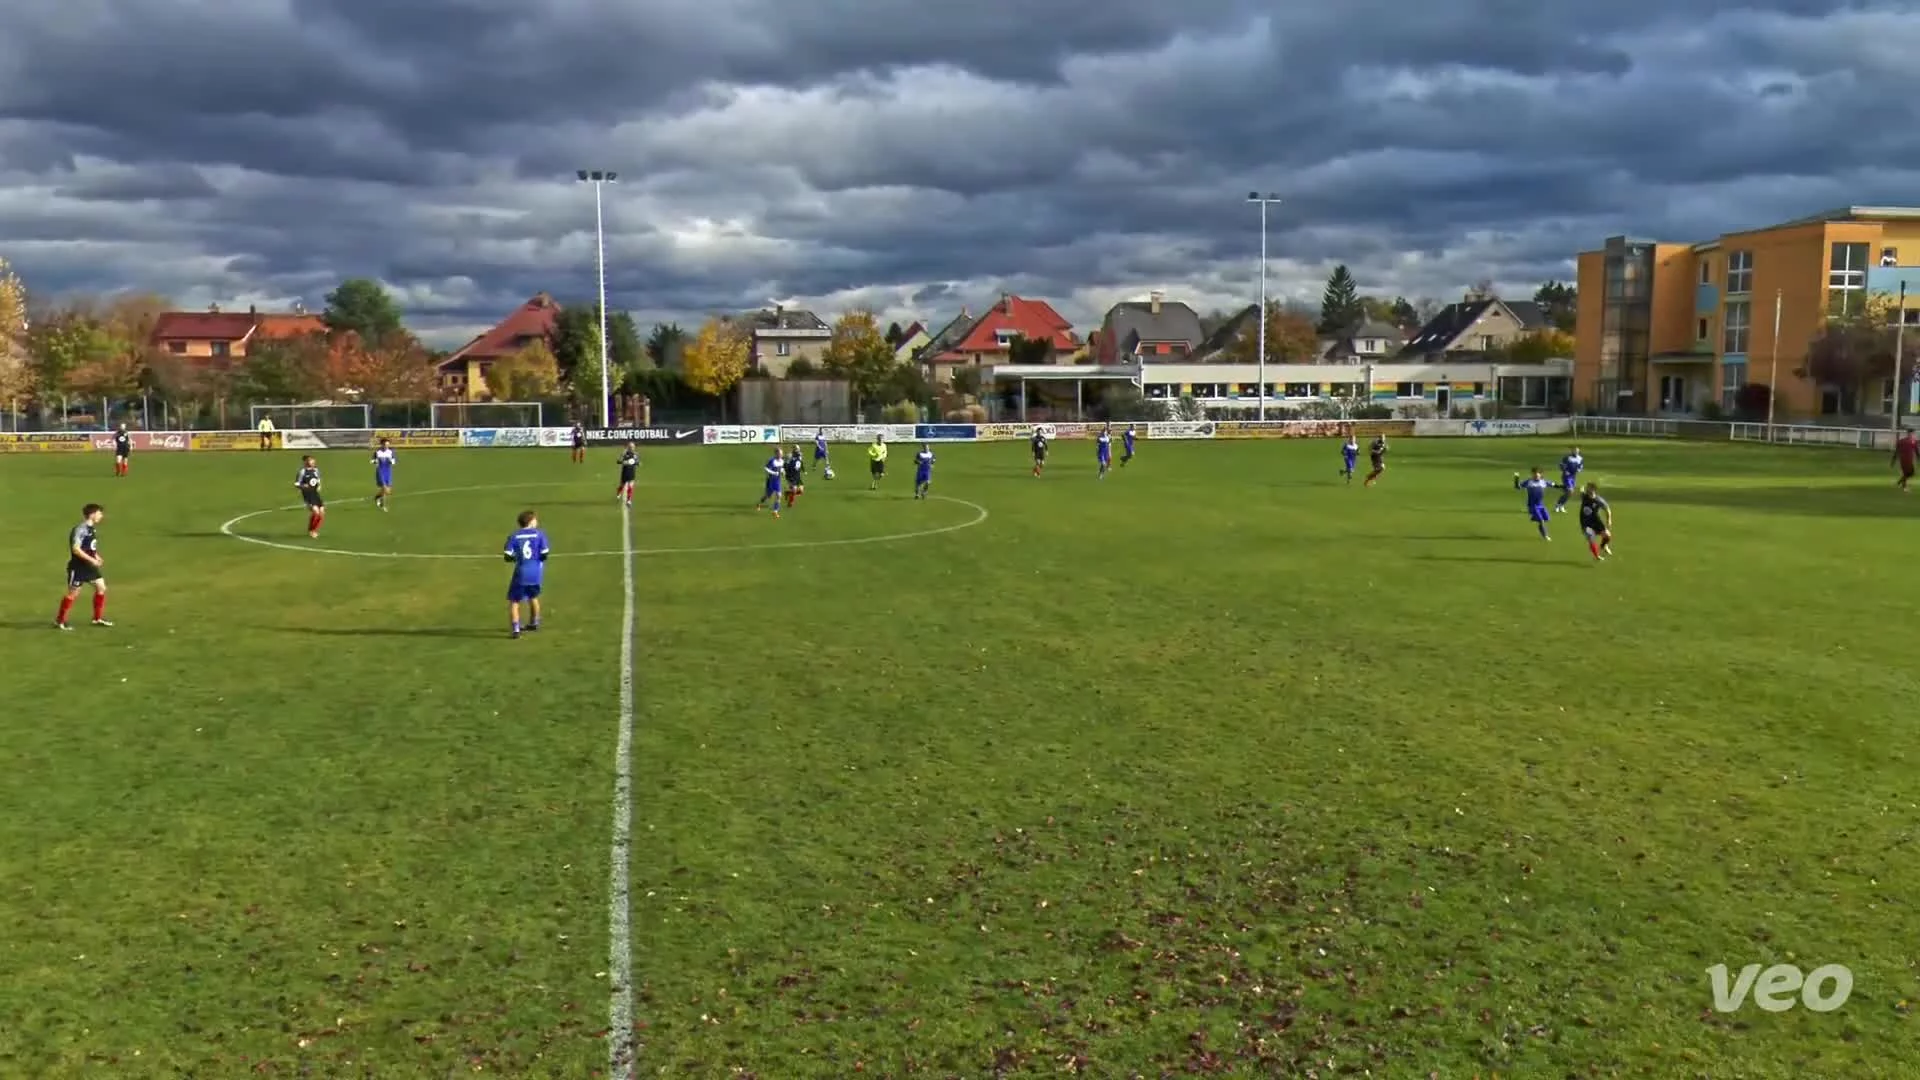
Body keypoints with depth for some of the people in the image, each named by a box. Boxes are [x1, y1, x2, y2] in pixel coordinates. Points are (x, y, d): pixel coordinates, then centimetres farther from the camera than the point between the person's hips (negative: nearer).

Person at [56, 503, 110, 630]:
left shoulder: (92, 529, 8)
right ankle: (59, 621, 11)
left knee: (101, 587, 7)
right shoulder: (80, 529, -20)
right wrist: (91, 560, -23)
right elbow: (76, 549, -25)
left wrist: (97, 557, 7)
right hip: (78, 566, -9)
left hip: (89, 566, 9)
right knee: (73, 593, -1)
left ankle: (98, 618, 16)